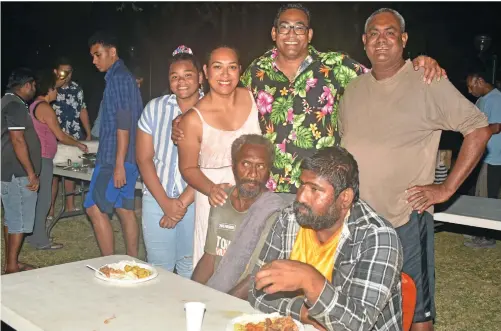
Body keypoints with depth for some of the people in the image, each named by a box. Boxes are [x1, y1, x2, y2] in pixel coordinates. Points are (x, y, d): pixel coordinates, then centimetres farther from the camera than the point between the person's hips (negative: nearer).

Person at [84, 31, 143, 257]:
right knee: (125, 210, 12)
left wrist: (118, 164, -22)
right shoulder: (123, 77, 18)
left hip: (115, 158, -10)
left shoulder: (118, 78, -12)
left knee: (95, 209, -5)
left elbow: (123, 123, -20)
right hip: (128, 159, 10)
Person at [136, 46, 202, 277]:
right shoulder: (154, 108, 2)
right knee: (158, 269, 9)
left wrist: (183, 202, -11)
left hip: (195, 200, -2)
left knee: (190, 269, 7)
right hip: (156, 199, 2)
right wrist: (165, 202, -8)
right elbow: (144, 159, 0)